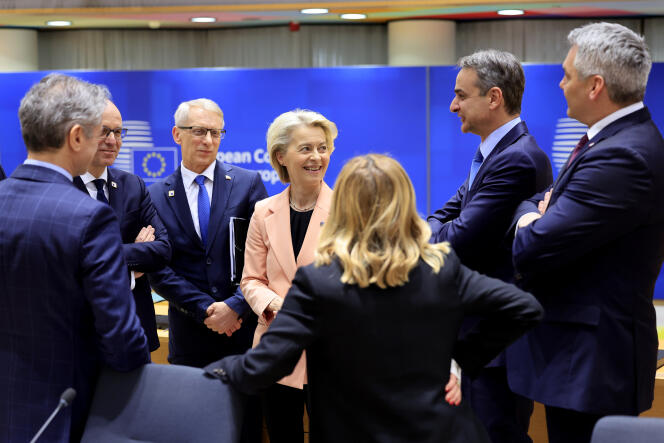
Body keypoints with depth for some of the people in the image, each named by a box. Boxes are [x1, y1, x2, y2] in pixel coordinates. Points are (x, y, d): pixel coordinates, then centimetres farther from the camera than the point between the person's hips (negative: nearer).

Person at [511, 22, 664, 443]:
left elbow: (532, 249, -26)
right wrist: (542, 211, -7)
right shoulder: (628, 137, 11)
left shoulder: (621, 158, -24)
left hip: (592, 359, -10)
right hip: (587, 350, 10)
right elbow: (533, 204, 16)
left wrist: (531, 216, -4)